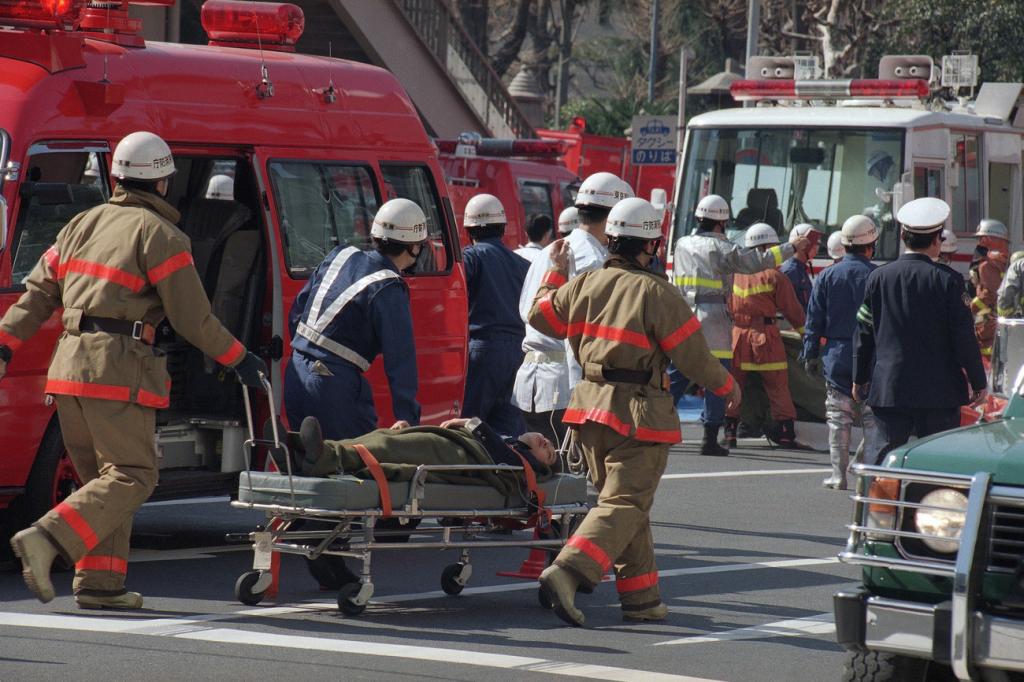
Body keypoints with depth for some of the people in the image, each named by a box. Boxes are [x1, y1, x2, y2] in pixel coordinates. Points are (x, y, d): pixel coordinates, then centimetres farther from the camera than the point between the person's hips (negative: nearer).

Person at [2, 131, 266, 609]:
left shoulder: (83, 224, 18)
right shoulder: (158, 234, -4)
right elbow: (192, 317, -5)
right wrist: (239, 359, 5)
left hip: (69, 363, 8)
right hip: (119, 367, -8)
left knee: (101, 475, 13)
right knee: (132, 475, -7)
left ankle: (99, 582, 7)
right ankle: (47, 538, -24)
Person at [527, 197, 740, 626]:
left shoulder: (583, 285, 4)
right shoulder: (657, 293, -11)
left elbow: (541, 315, 19)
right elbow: (693, 356, -7)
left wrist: (556, 272, 34)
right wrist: (726, 386, 10)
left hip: (591, 407, 7)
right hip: (639, 414, -7)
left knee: (625, 503, 16)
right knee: (624, 503, -7)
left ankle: (641, 597, 19)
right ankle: (567, 571, -26)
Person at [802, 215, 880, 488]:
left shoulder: (827, 276, 1)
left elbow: (814, 321, 3)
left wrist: (810, 354, 9)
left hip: (837, 356, 2)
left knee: (838, 419, 7)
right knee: (873, 419, 4)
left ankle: (839, 475, 6)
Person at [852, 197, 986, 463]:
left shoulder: (878, 278, 1)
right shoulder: (947, 280, -6)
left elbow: (864, 332, 7)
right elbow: (964, 335, -5)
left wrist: (860, 379, 17)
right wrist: (978, 381, 3)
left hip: (888, 389, 2)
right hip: (939, 391, -2)